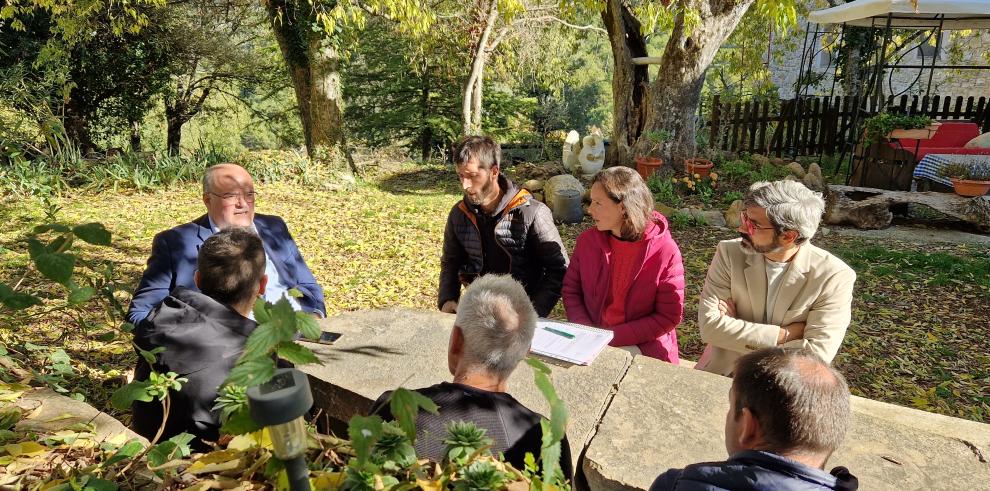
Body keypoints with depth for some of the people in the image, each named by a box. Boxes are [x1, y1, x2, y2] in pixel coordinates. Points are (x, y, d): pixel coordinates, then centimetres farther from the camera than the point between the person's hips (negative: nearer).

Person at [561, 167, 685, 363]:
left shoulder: (665, 251, -12)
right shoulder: (587, 240, 0)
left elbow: (669, 317, -10)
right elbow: (571, 290, 6)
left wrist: (613, 337, -17)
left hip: (643, 349, -3)